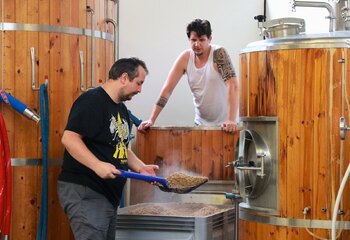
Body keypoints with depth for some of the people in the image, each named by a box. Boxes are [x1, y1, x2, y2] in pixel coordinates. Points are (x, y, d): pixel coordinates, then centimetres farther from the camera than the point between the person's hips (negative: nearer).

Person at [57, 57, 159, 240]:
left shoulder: (122, 110, 17)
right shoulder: (92, 101, -13)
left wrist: (140, 168, 8)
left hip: (110, 194, 10)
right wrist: (98, 165, -30)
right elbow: (69, 138, -22)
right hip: (84, 192, -10)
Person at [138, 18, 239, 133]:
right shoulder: (185, 57, -3)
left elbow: (232, 85, -24)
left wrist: (231, 120, -35)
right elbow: (167, 89, -4)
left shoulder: (218, 54, -14)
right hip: (201, 123, 4)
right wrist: (151, 119, -12)